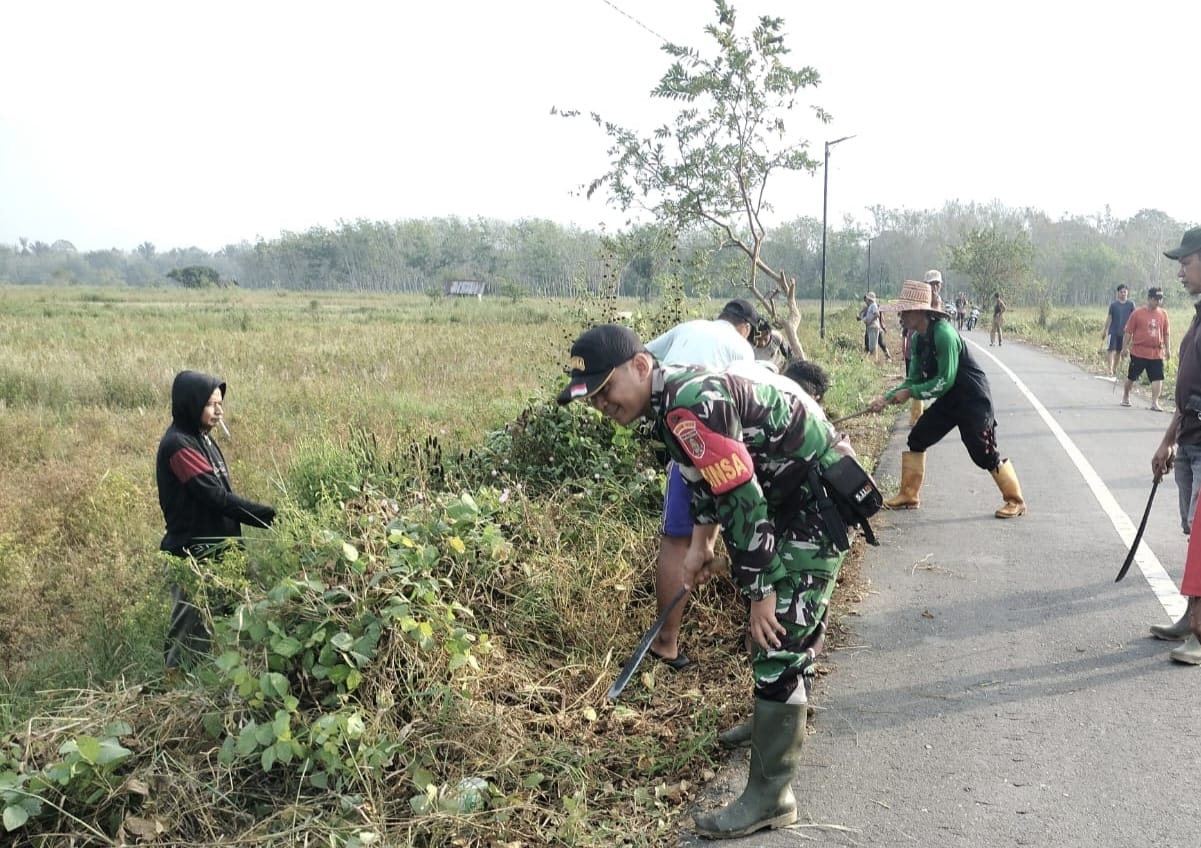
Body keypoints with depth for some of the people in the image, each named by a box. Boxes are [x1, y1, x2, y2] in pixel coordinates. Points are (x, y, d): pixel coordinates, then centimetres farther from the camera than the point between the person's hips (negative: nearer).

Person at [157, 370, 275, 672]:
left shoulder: (201, 439, 12)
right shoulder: (178, 445, -16)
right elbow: (216, 498, -22)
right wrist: (269, 516, -22)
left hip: (214, 551, 9)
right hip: (193, 556, -9)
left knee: (209, 627, 14)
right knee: (192, 630, -3)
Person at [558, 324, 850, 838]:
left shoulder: (690, 406, -29)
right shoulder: (673, 399, 3)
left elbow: (743, 498, -28)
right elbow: (708, 477, 17)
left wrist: (761, 590, -22)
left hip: (818, 502, -10)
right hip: (790, 497, 10)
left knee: (779, 639, -10)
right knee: (782, 624, 24)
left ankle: (769, 796, -2)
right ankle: (777, 723, 45)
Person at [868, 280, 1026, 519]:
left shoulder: (943, 334, -25)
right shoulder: (918, 338, 2)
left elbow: (945, 380, -26)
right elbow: (914, 379, 6)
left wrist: (910, 393, -22)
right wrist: (887, 398, -5)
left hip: (973, 400, -9)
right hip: (949, 400, 9)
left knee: (984, 453, -7)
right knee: (917, 439, 8)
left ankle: (1015, 501, 11)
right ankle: (909, 496, 17)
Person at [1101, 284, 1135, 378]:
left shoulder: (1131, 304, 0)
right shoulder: (1113, 304, -2)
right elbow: (1109, 318, 4)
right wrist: (1104, 331, 6)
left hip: (1124, 332, 2)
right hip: (1113, 331, -2)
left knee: (1119, 352, 11)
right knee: (1112, 350, -11)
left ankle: (1115, 369, 25)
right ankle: (1110, 370, -15)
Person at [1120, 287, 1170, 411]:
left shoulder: (1163, 314, 6)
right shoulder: (1137, 313, -6)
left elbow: (1166, 334, 13)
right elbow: (1128, 332, -2)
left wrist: (1168, 349, 8)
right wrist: (1125, 347, -3)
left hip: (1157, 353, 3)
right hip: (1139, 352, -3)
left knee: (1158, 378, -4)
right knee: (1131, 377, 8)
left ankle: (1155, 402, 1)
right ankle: (1125, 397, 28)